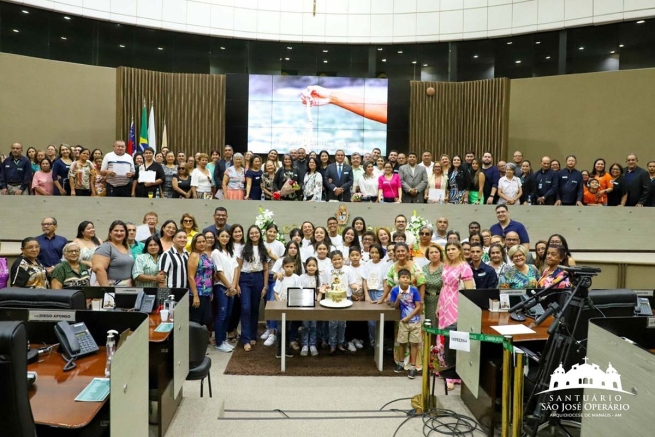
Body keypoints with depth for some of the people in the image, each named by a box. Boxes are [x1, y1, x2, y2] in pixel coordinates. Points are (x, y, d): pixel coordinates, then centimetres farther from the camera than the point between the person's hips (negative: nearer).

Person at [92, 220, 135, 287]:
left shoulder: (127, 248, 15)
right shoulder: (105, 247, -8)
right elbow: (98, 268, -20)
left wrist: (131, 286, 15)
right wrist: (106, 289, -24)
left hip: (127, 289, 7)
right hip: (111, 287, -7)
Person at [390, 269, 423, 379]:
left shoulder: (414, 290, -14)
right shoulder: (395, 290, -10)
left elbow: (418, 307, -11)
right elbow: (395, 306, -1)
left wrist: (408, 317, -14)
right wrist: (398, 299, -22)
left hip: (415, 321, -1)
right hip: (403, 321, 2)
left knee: (414, 343, 4)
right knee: (402, 342, 12)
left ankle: (412, 367, 13)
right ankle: (400, 363, 30)